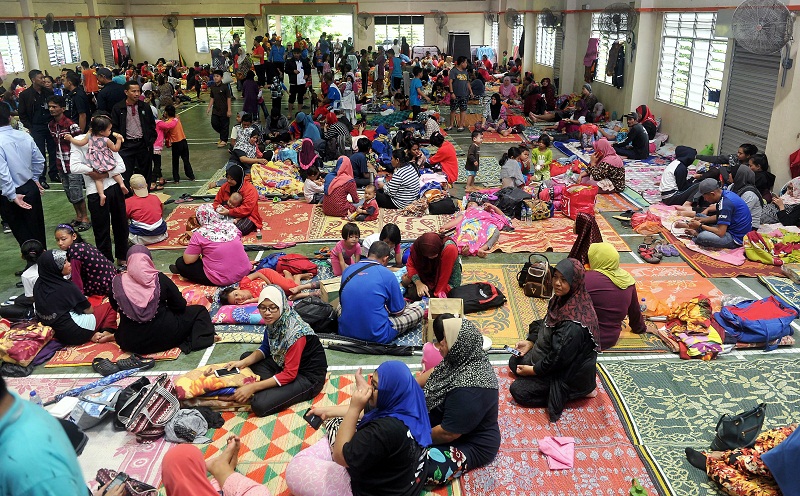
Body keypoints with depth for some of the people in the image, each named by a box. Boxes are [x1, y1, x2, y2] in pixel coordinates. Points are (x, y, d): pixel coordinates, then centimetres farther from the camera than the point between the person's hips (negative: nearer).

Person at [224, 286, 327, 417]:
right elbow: (265, 349, 9)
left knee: (260, 405, -25)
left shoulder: (294, 331, -30)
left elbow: (289, 374, -26)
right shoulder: (273, 322, -7)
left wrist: (253, 387, -26)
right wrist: (243, 362, -8)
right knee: (246, 357, 10)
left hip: (308, 377, -9)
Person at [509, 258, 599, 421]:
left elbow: (560, 357, -28)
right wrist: (530, 341, -1)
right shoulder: (562, 299, -8)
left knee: (518, 391, -7)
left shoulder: (575, 322, -34)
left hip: (570, 371, -9)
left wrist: (534, 370, -16)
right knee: (514, 362, 17)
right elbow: (546, 323, 9)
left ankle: (575, 392, 3)